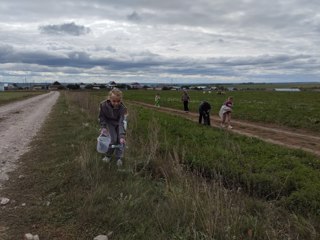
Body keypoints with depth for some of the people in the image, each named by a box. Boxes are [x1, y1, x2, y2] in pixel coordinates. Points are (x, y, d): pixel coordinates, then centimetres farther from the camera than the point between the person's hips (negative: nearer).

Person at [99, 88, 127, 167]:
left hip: (119, 122, 0)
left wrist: (122, 136, -45)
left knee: (120, 139, -11)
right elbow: (101, 116, -9)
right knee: (113, 139, -13)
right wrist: (103, 127, -19)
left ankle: (119, 158, 8)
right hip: (109, 122, 0)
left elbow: (121, 122, -36)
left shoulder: (122, 107, -33)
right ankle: (108, 155, 11)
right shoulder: (104, 105, -29)